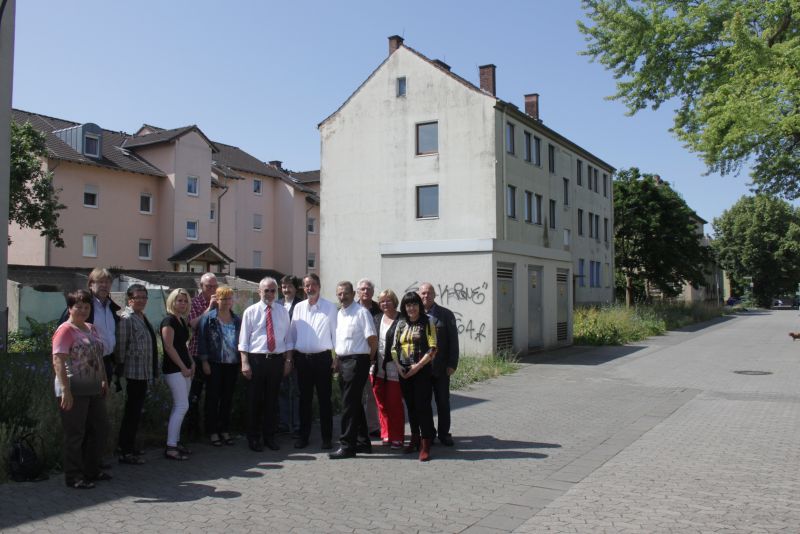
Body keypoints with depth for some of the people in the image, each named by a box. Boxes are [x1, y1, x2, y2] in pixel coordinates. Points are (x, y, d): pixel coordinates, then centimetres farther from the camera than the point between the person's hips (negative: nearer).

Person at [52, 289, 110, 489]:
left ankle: (91, 470, 28)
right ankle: (74, 477, 11)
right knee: (75, 434, 0)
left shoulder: (92, 329, 14)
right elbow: (58, 361, -21)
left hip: (94, 389, 9)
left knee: (99, 428, 14)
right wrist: (65, 390, -27)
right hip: (74, 390, -9)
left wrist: (104, 380, 19)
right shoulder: (65, 330, -12)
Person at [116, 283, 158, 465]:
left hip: (143, 373, 9)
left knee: (135, 411, 15)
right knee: (132, 412, -3)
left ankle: (129, 448, 26)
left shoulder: (142, 317, 15)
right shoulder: (126, 318, -13)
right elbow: (121, 346, -16)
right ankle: (126, 452, 5)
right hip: (134, 372, -9)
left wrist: (152, 370, 22)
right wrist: (121, 368, -16)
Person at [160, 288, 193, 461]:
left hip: (184, 368, 9)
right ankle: (170, 447, -9)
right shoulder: (169, 320, -12)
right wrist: (183, 367, -15)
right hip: (173, 369, -9)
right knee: (182, 406, -12)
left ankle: (176, 441, 16)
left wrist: (191, 363, 10)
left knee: (179, 406, 10)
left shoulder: (182, 321, 15)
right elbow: (169, 346, -17)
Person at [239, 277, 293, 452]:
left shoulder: (283, 312, 8)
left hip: (277, 359, 2)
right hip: (256, 359, -2)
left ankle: (269, 436, 23)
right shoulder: (250, 312, 0)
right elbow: (243, 340, -2)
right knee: (254, 400, 4)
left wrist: (288, 360, 4)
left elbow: (288, 338, 10)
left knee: (272, 399, 10)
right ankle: (254, 438, 17)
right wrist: (245, 362, -9)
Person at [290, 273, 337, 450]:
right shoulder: (298, 308, 7)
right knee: (304, 399, 11)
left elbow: (335, 332, -1)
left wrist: (336, 357, -5)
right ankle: (303, 436, 21)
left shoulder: (330, 307, -1)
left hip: (323, 358, -3)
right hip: (302, 358, 3)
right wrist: (291, 357, 7)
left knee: (324, 399, 3)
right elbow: (293, 333, 10)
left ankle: (327, 438, 12)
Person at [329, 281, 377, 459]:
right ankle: (363, 442, 24)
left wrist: (370, 358, -1)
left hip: (357, 361, -8)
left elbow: (373, 339, -11)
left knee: (349, 404, -8)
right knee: (354, 404, 14)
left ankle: (347, 446, -3)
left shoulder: (361, 313, -10)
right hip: (343, 362, 8)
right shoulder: (338, 314, 14)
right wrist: (337, 360, 15)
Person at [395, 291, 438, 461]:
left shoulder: (427, 322, -1)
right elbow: (394, 347, 12)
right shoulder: (401, 324, 11)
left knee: (423, 405, -7)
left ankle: (425, 445, -4)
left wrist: (418, 366, -14)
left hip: (422, 370, -4)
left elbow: (433, 349, -8)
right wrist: (398, 366, -3)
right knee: (410, 405, 11)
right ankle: (415, 438, 24)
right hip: (404, 371, 4)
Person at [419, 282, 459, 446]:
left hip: (440, 368, 0)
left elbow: (453, 340, 0)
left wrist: (452, 364, -6)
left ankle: (444, 433, 19)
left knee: (443, 401, 7)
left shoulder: (446, 314, 1)